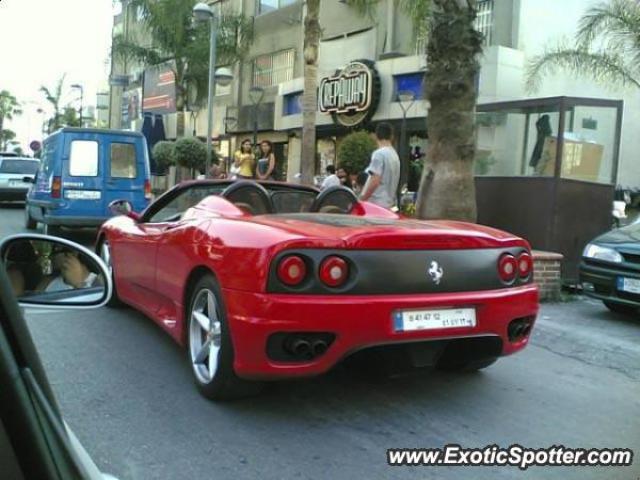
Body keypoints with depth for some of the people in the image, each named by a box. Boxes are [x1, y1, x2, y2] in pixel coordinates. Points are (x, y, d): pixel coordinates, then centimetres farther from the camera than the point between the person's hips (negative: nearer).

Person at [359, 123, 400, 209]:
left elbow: (375, 181, -18)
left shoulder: (379, 153, -11)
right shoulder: (395, 155, 14)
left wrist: (362, 199, -11)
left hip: (377, 203, -9)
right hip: (389, 203, 9)